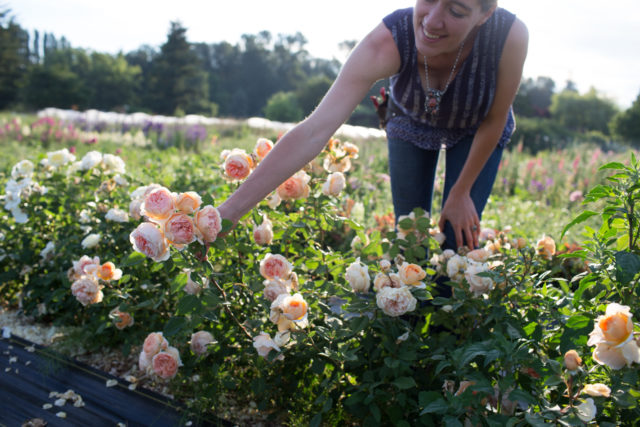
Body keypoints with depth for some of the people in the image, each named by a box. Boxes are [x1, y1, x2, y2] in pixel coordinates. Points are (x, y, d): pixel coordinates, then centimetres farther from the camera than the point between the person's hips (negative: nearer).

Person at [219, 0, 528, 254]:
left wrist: (461, 193, -12)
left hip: (474, 132, 0)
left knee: (459, 241, -5)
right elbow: (314, 131, -48)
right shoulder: (387, 41, -41)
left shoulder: (510, 35, -39)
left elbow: (494, 121, -21)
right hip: (411, 125, 0)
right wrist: (231, 209, -53)